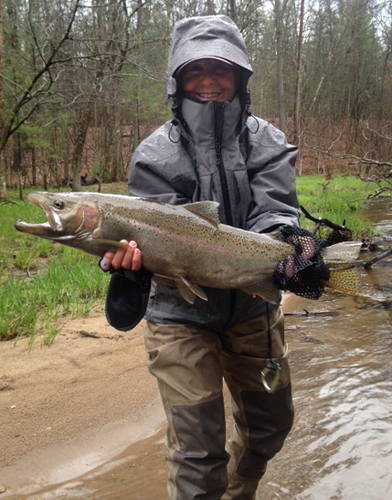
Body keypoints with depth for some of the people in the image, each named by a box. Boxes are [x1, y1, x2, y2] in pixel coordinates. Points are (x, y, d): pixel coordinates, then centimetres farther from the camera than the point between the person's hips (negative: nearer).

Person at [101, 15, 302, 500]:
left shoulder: (267, 142, -3)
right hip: (181, 317, -4)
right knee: (197, 450, -2)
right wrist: (130, 257, -42)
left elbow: (275, 214, -13)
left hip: (254, 310, 5)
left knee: (271, 421, 22)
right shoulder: (155, 154, -11)